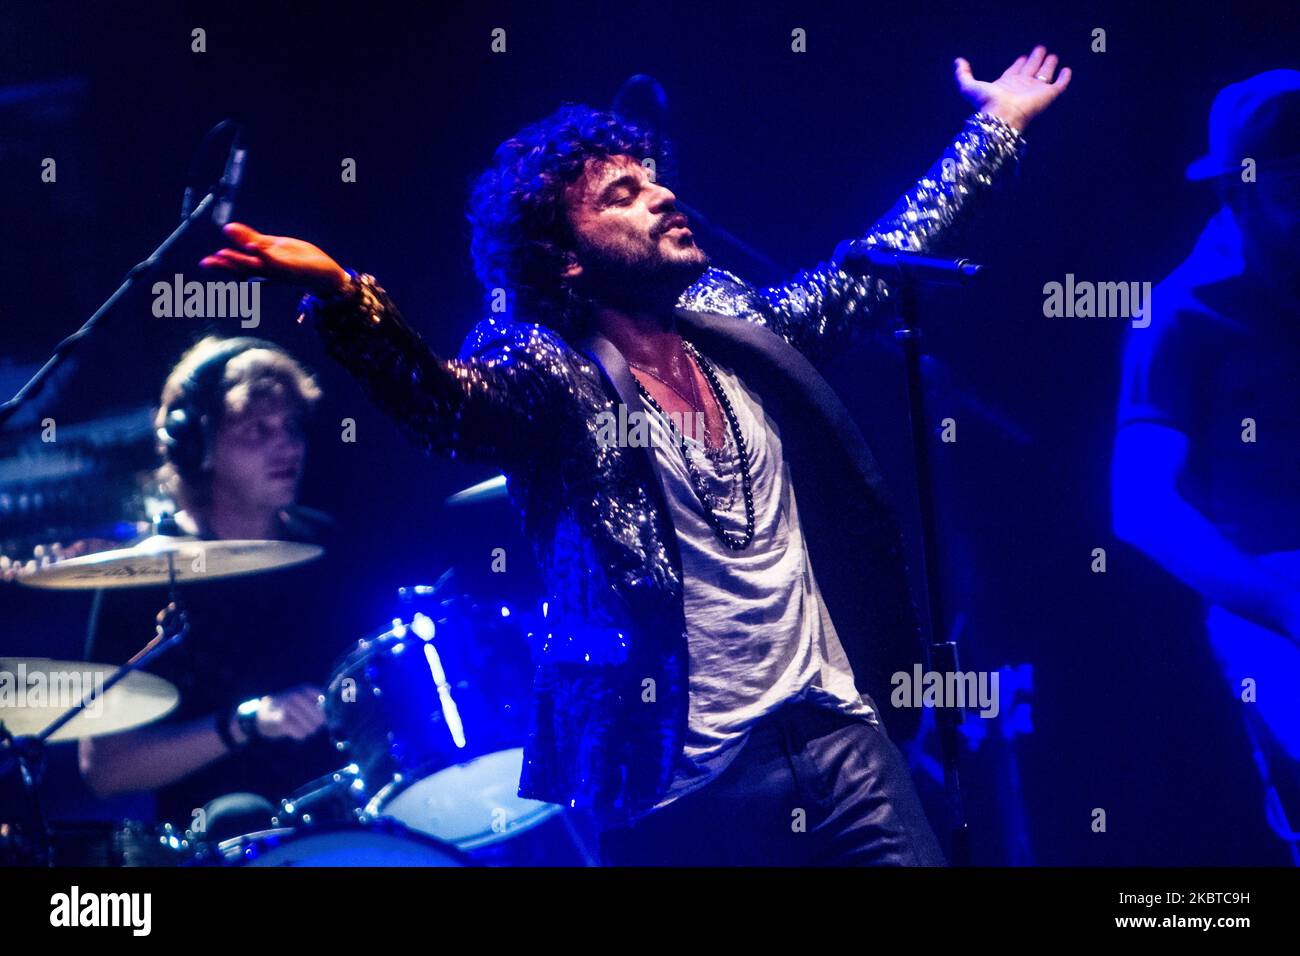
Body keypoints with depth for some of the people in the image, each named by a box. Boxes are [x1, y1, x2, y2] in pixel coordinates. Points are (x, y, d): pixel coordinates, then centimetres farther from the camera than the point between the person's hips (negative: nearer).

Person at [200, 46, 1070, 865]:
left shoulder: (734, 322, 10)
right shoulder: (549, 373, -9)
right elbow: (446, 402, -29)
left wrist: (995, 126, 31)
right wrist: (342, 298, -49)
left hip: (839, 731, 5)